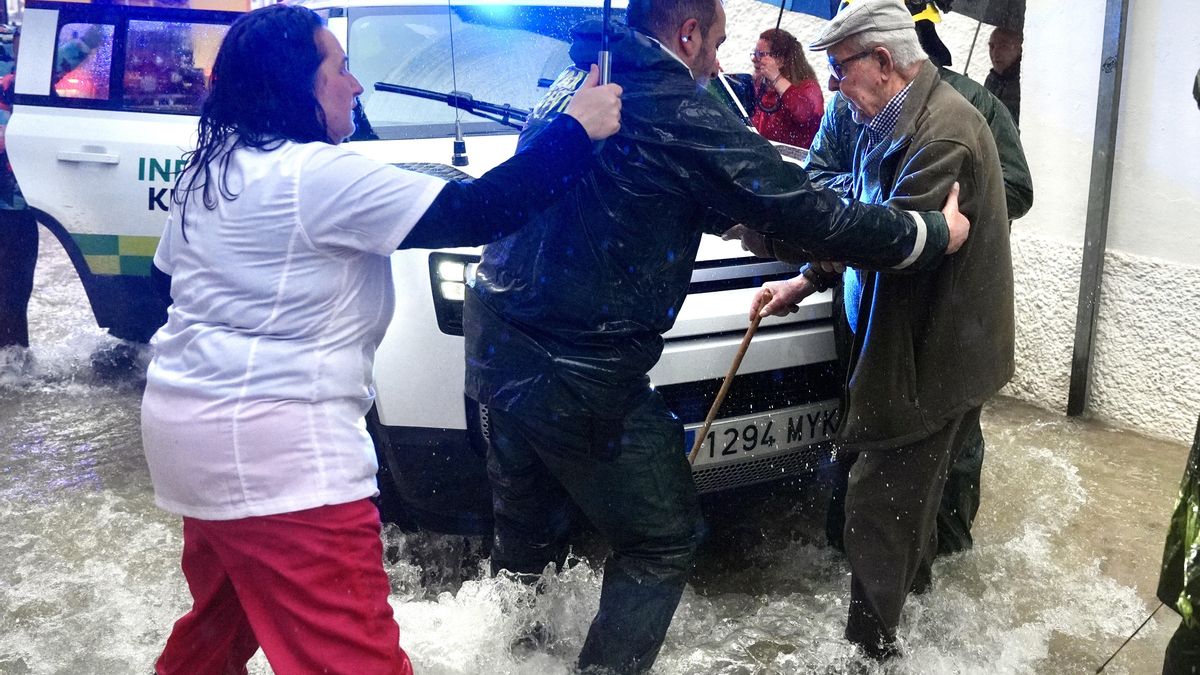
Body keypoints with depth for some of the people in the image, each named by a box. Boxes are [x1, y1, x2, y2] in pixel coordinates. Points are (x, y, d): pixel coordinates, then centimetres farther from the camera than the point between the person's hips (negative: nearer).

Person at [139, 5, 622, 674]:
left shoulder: (206, 172, 12)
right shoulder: (320, 173, -15)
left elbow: (169, 275, 24)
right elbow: (475, 214, -17)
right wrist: (577, 129, -9)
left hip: (182, 421, 10)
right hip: (274, 449, -10)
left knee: (221, 620, 27)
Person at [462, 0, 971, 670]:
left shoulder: (576, 84, 13)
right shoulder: (679, 110, -14)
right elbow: (810, 213, -11)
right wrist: (934, 234, 2)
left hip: (497, 338, 9)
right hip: (578, 371, -9)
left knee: (530, 527, 25)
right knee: (663, 541, 7)